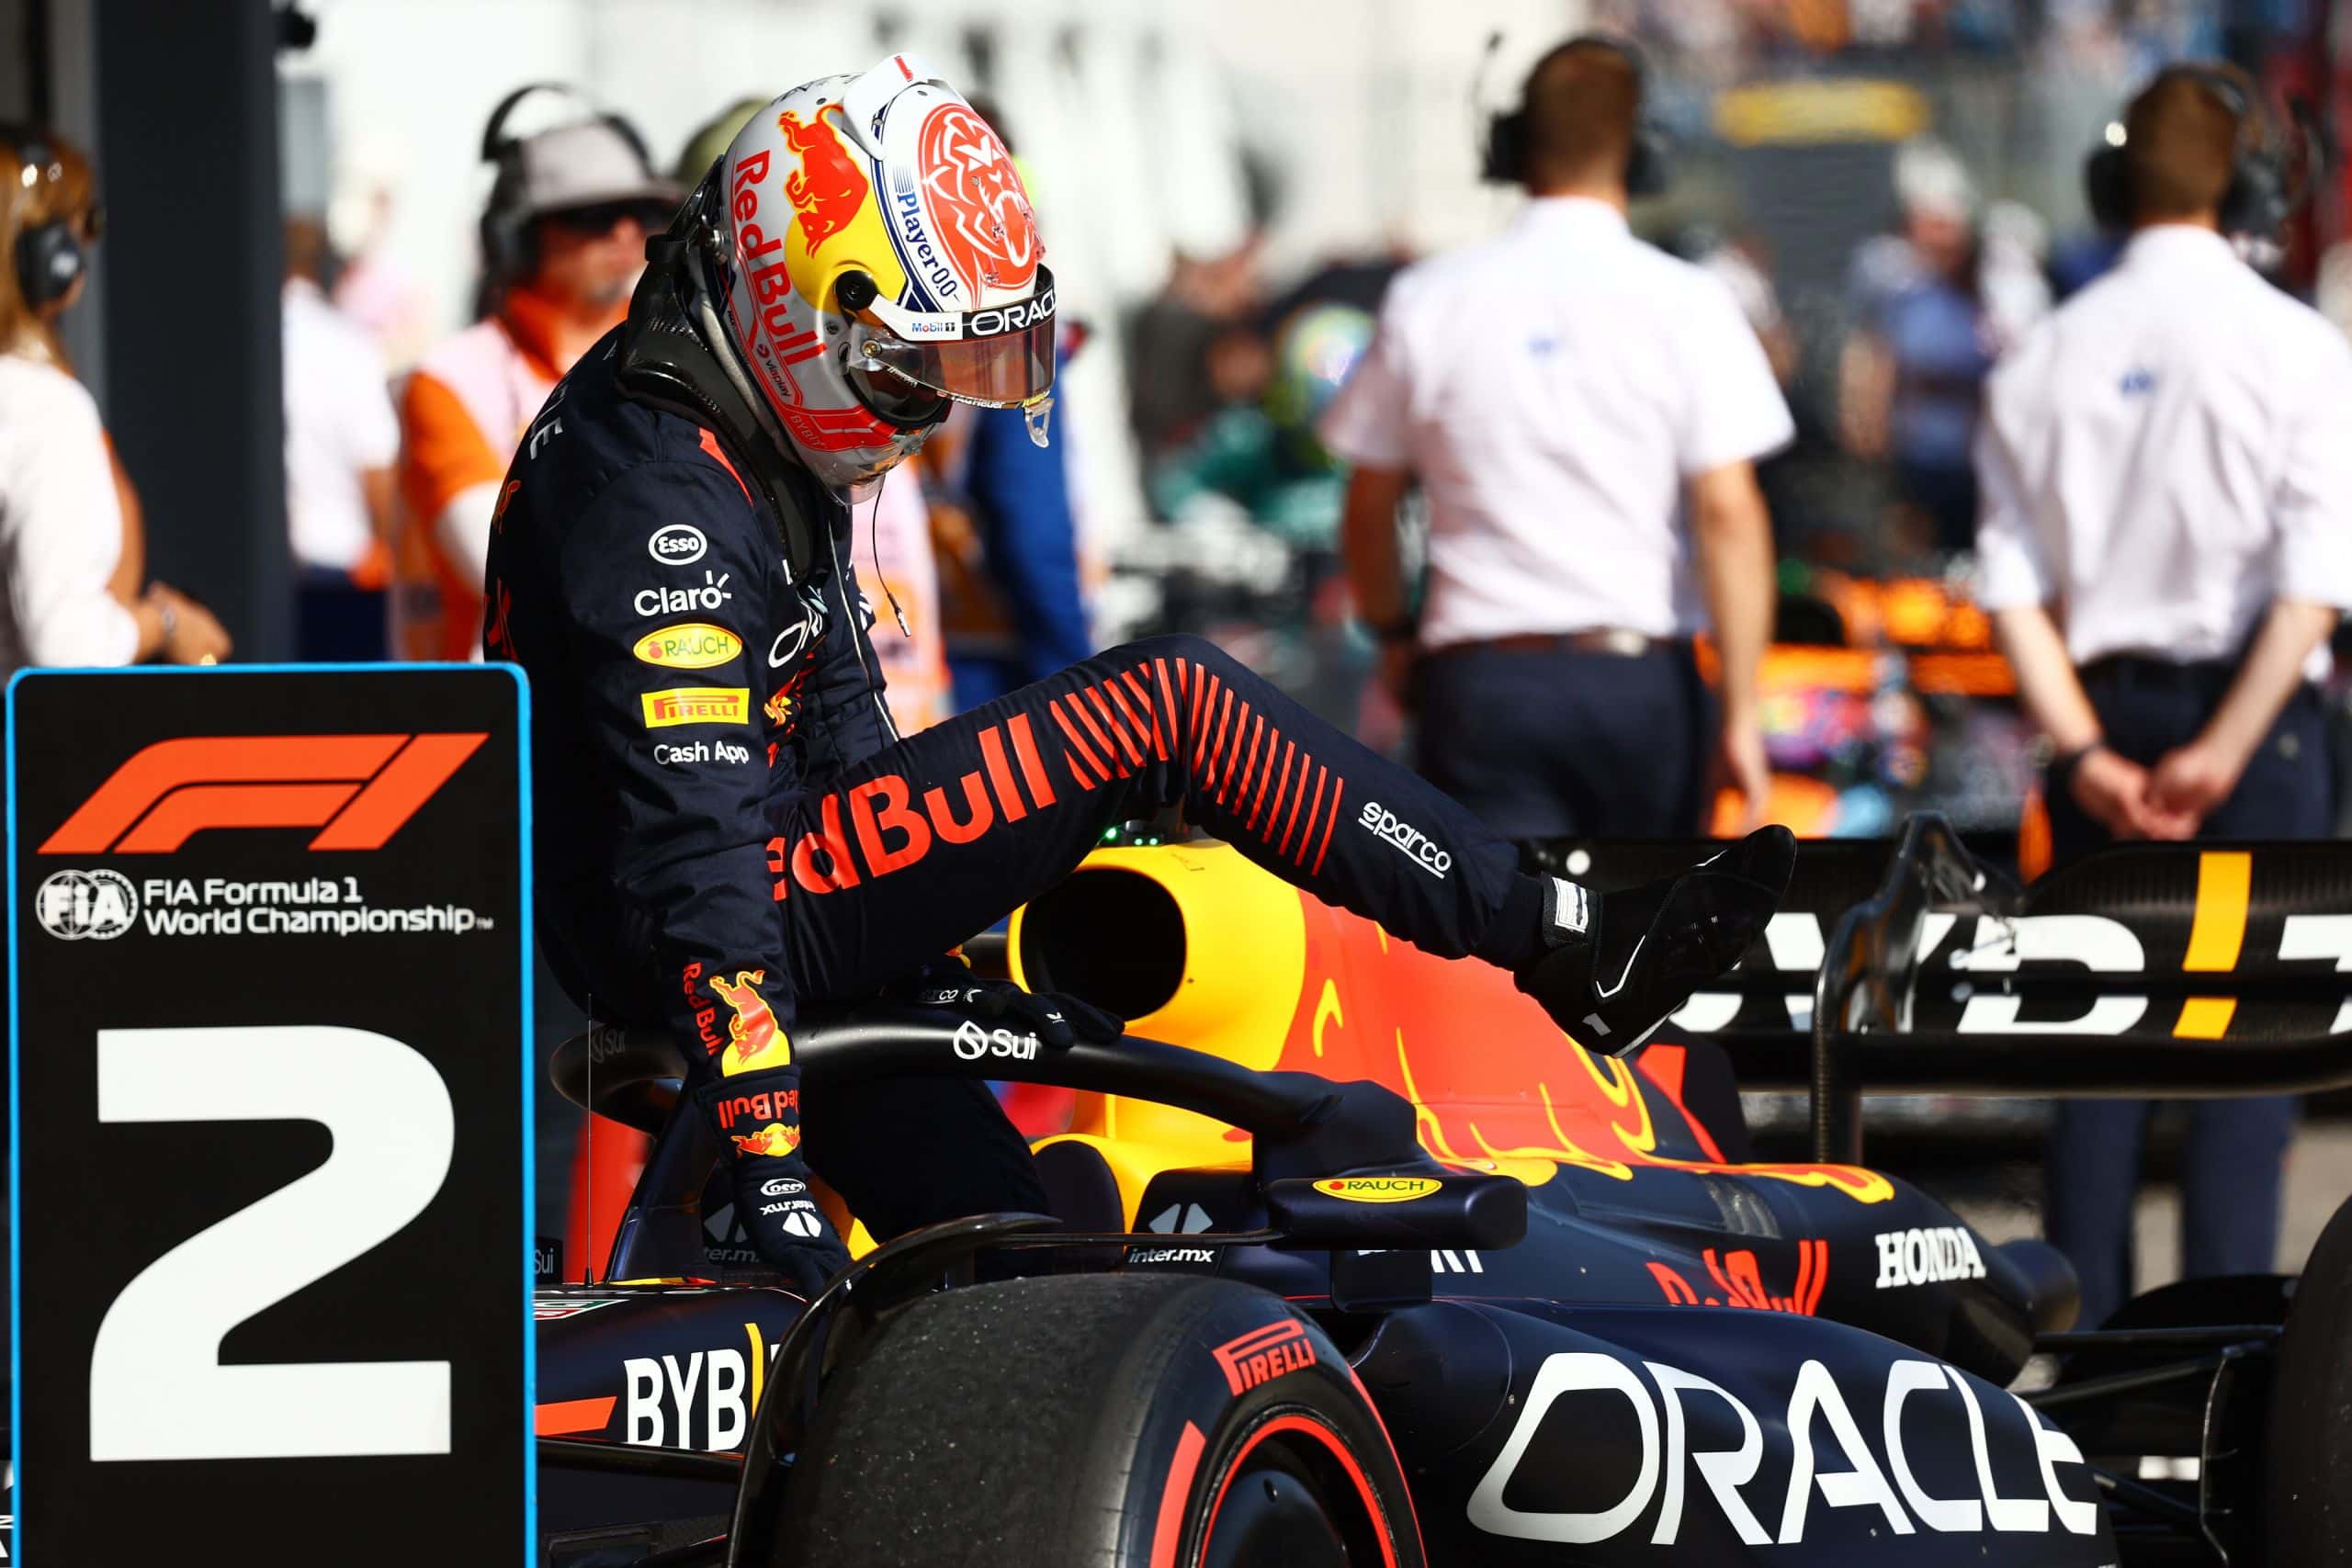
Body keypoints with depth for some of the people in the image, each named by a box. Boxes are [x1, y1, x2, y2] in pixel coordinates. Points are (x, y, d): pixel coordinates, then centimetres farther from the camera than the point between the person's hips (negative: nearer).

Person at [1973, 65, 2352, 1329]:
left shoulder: (2047, 359, 5)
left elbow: (2012, 583, 0)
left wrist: (2088, 751, -4)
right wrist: (2226, 750, -14)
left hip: (2102, 711, 4)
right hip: (2247, 706, -3)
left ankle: (2084, 1333, 9)